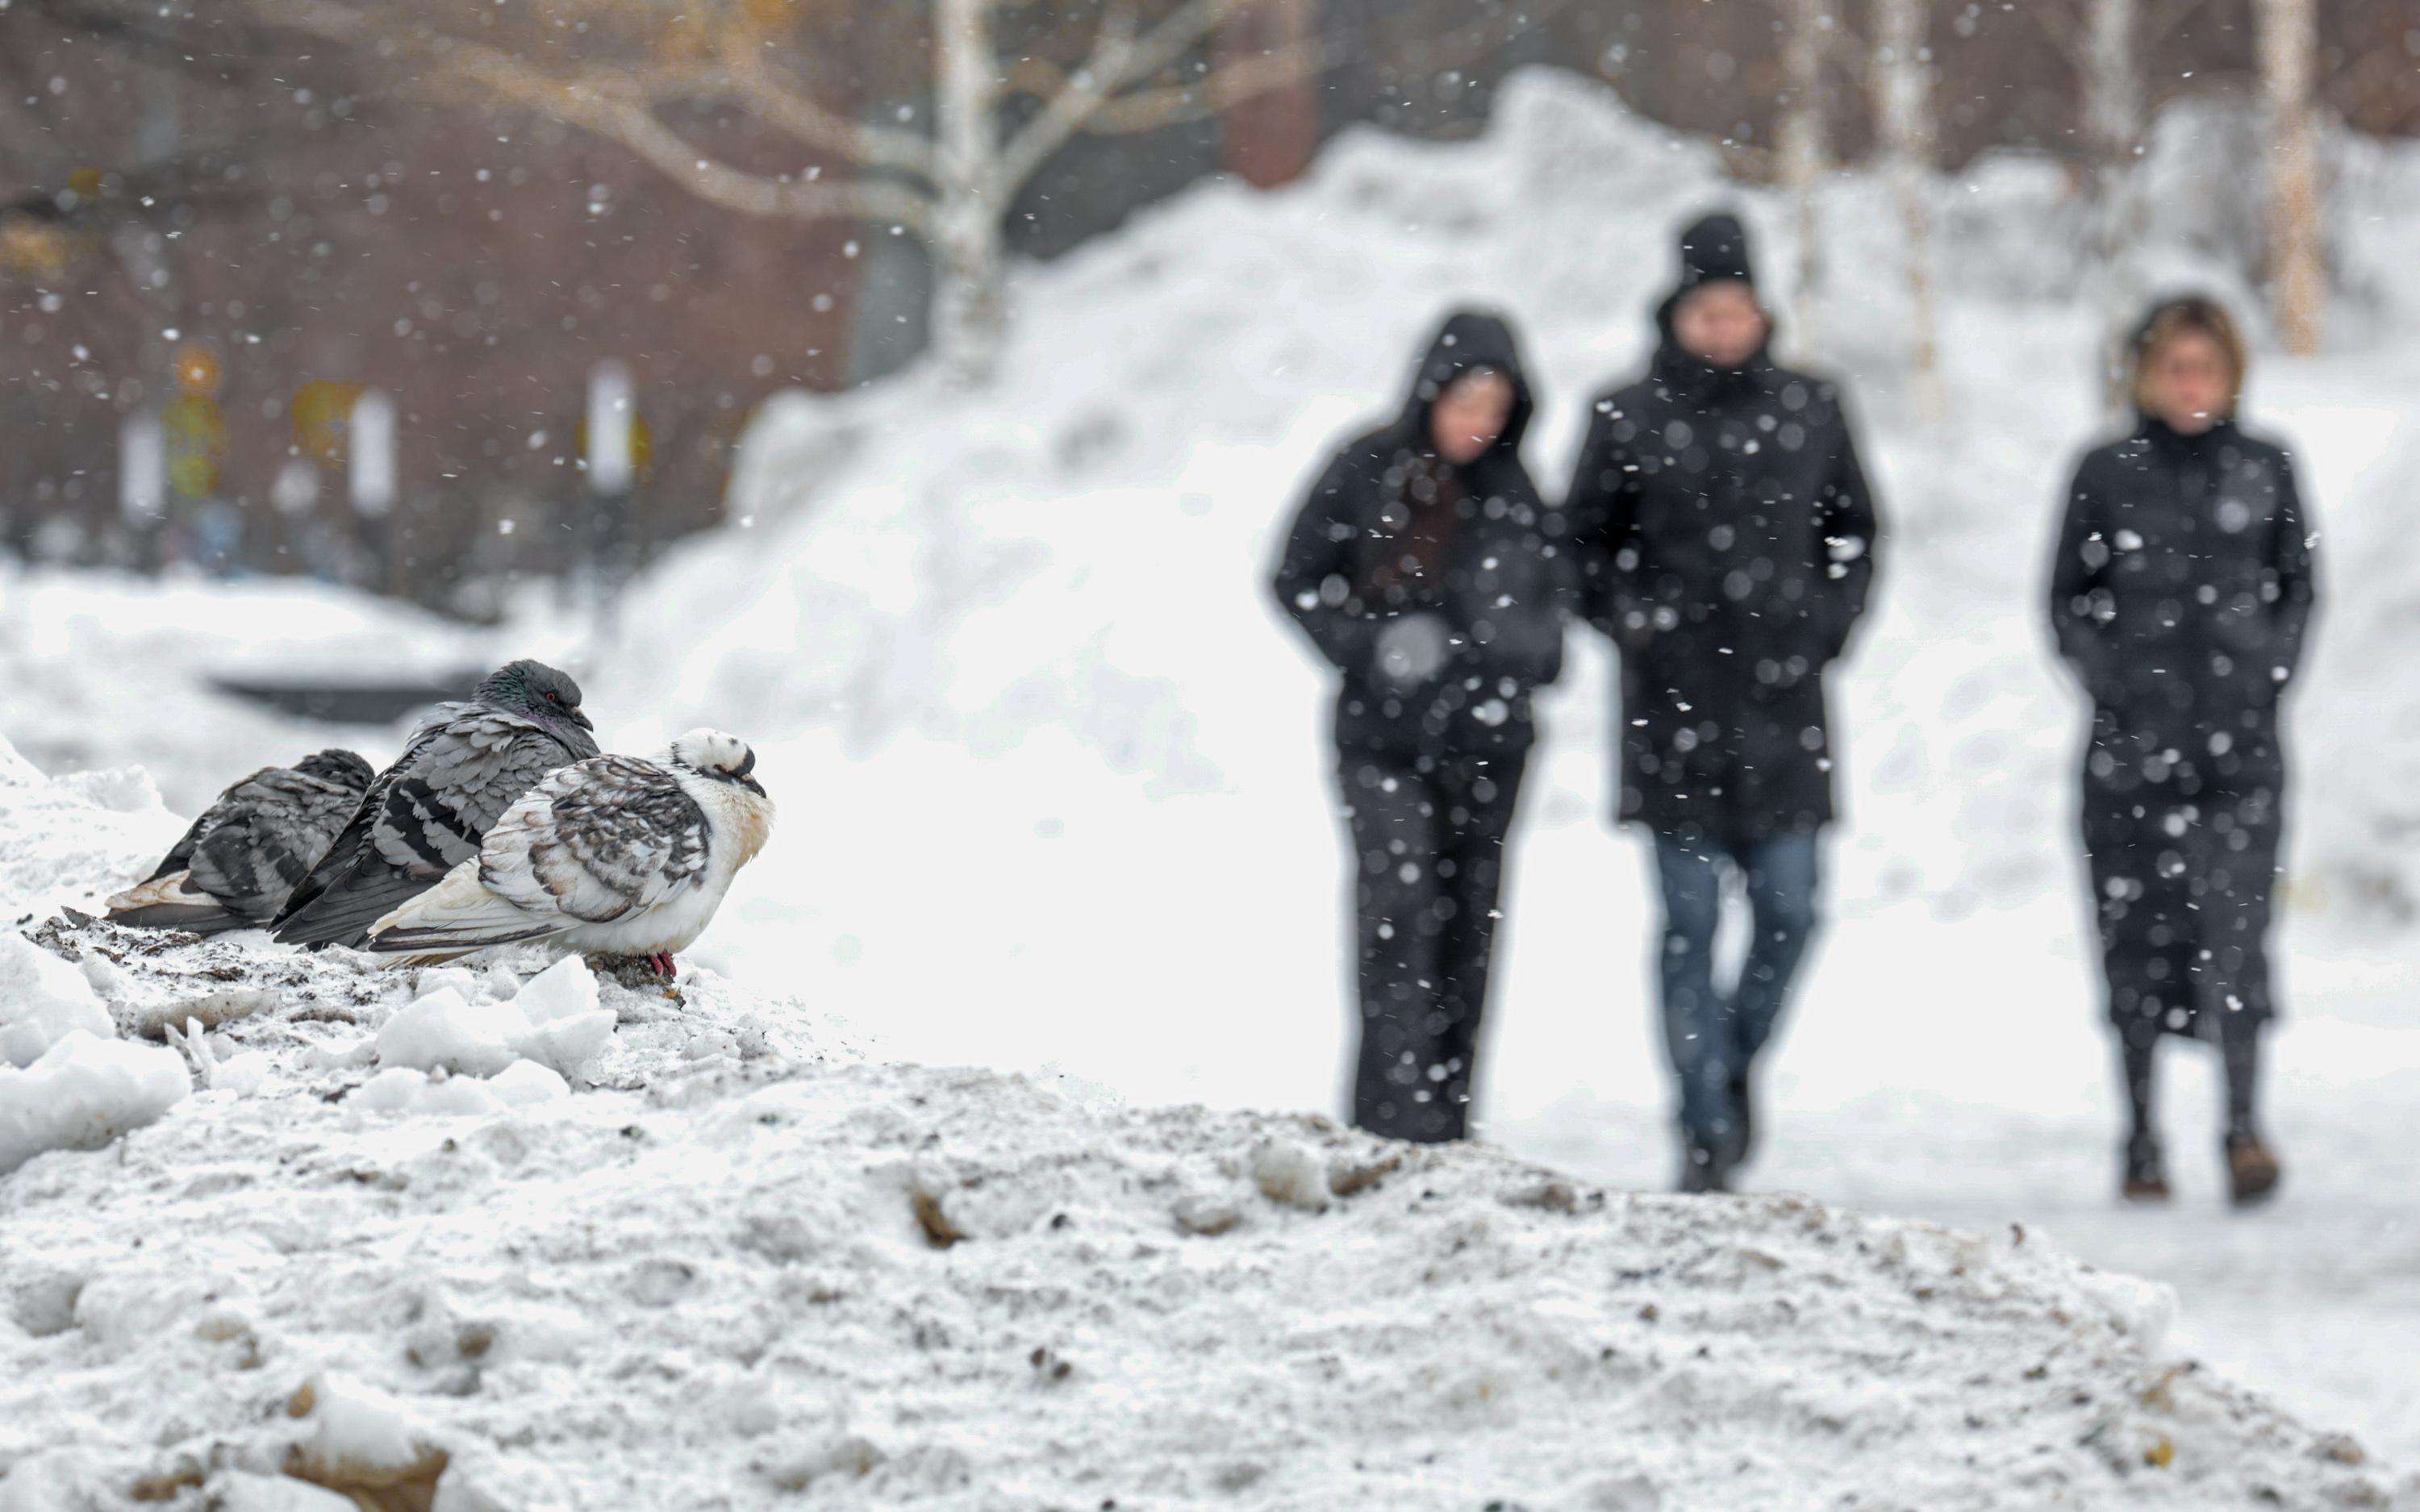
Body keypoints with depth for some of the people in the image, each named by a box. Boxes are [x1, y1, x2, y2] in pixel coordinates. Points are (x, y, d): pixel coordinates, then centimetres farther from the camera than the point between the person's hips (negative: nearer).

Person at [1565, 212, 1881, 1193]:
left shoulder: (1810, 412, 8)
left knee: (1790, 907, -1)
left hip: (1782, 705, 2)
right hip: (1675, 702, -2)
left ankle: (1735, 1063, 26)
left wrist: (1827, 623, 5)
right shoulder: (1629, 421, 2)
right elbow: (1584, 542, 11)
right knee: (1690, 917, -2)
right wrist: (1633, 622, -2)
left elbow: (1854, 532, 18)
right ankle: (1706, 1130, 3)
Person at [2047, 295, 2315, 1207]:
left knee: (2234, 915, -14)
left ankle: (2245, 1129, -19)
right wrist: (2107, 679, -4)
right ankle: (2141, 1141, 12)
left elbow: (2297, 587, 15)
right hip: (2134, 742, 0)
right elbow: (2068, 597, 9)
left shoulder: (2264, 472, 7)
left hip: (2240, 742, 0)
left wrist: (2269, 671, 1)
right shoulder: (2108, 475, 4)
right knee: (2138, 933, 3)